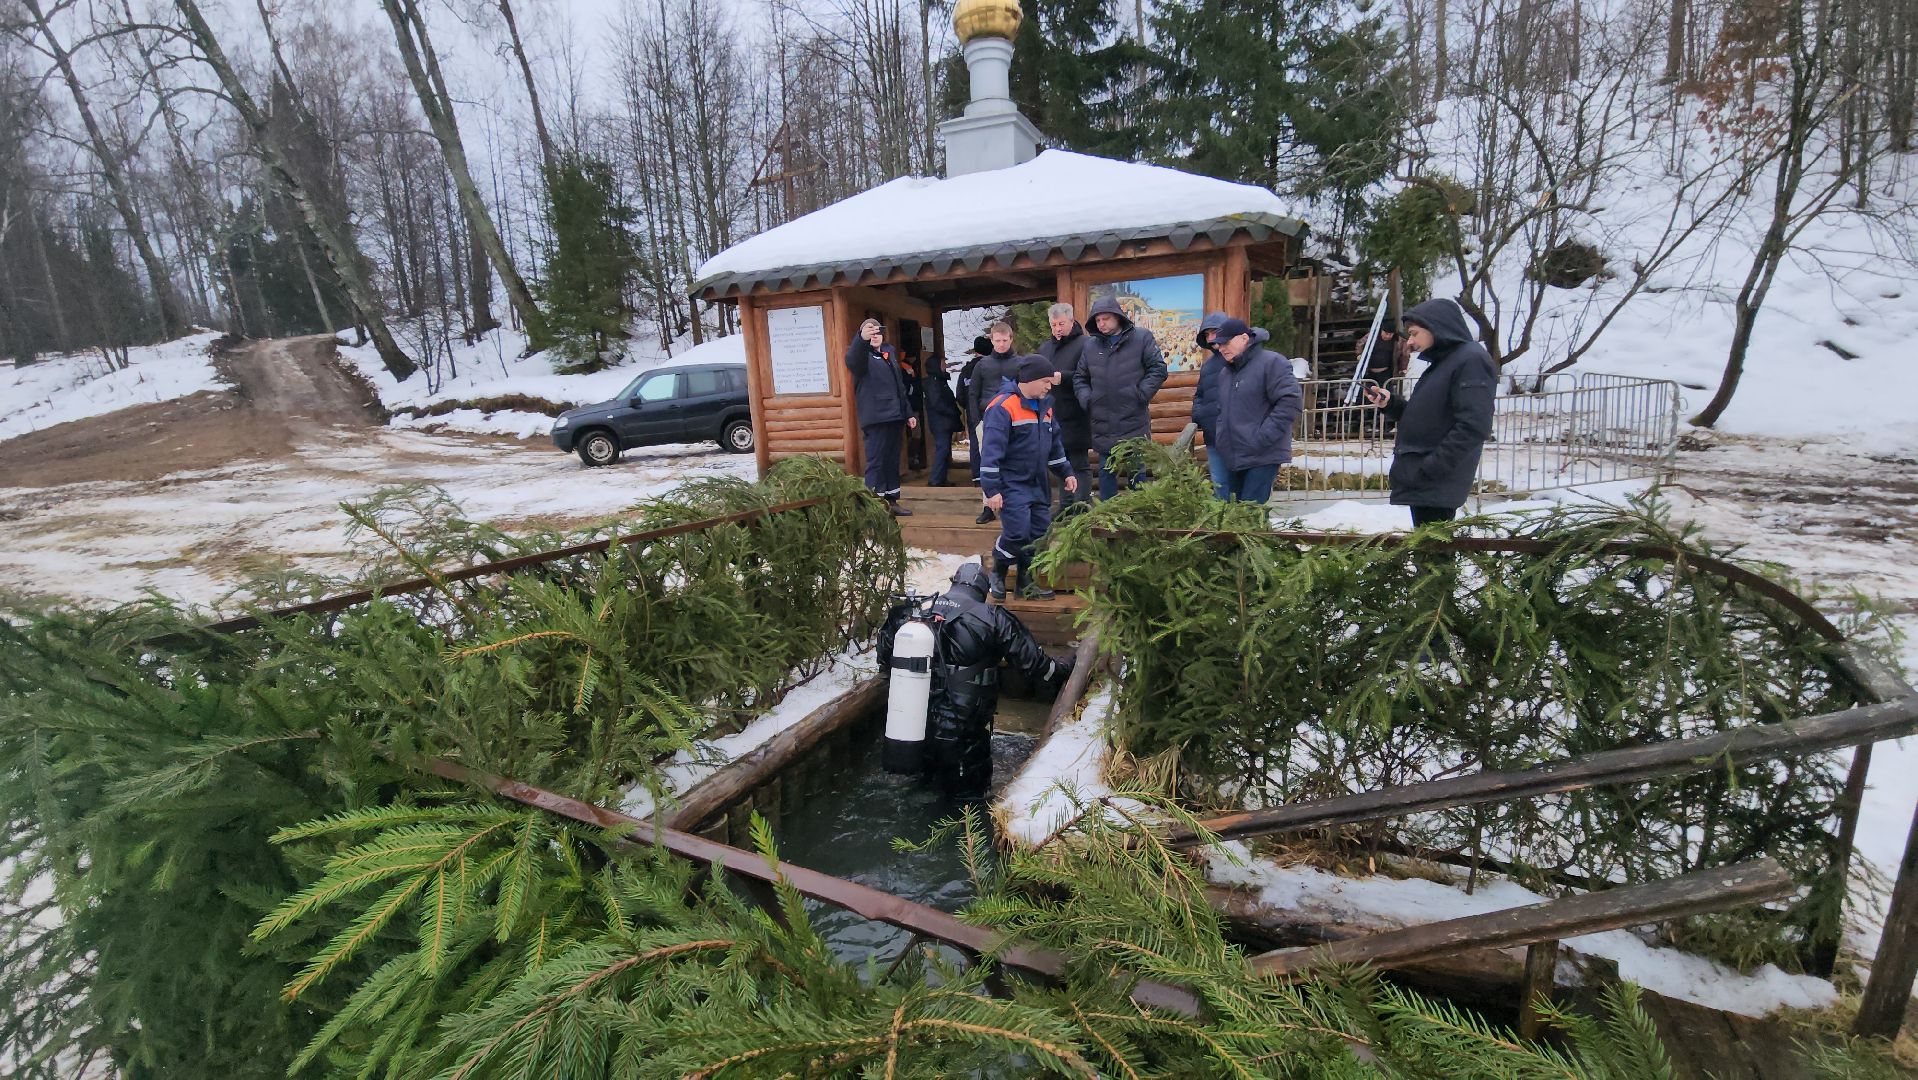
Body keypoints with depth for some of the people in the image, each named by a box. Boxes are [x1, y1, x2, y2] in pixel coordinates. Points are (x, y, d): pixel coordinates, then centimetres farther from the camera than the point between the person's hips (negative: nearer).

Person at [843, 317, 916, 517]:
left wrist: (908, 413, 19)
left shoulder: (889, 353, 19)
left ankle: (891, 501, 21)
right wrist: (862, 339, -49)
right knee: (876, 462, -9)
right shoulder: (862, 355, -3)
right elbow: (851, 361, -30)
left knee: (892, 462, 12)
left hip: (895, 417, 7)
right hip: (875, 418, -7)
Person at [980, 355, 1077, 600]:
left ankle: (1026, 582, 22)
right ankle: (998, 571, 13)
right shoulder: (1003, 408, -16)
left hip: (1038, 485, 8)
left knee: (1040, 533, 7)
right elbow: (991, 451, -20)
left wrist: (1066, 472, 18)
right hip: (1012, 486, -8)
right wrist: (992, 489, -23)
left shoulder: (1044, 406, 10)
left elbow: (1054, 442, 23)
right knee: (1018, 533, -15)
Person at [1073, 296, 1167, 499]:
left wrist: (1142, 394, -11)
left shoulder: (1142, 338, 0)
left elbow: (1158, 369, -1)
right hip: (1102, 424, 3)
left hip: (1134, 421, -3)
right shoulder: (1091, 346, 9)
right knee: (1106, 471, 10)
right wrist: (1086, 399, 0)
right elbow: (1079, 378, 17)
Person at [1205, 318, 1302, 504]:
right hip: (1233, 457, 8)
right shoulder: (1225, 372, 17)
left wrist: (1262, 438, -19)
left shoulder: (1271, 363, -7)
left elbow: (1291, 401, -16)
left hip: (1262, 458, -8)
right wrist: (1219, 437, 10)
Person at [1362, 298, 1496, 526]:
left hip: (1437, 484, -9)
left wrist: (1429, 469, -22)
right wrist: (1389, 402, 6)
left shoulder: (1471, 360, -12)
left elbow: (1473, 427, -21)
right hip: (1422, 482, 10)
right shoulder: (1442, 362, 18)